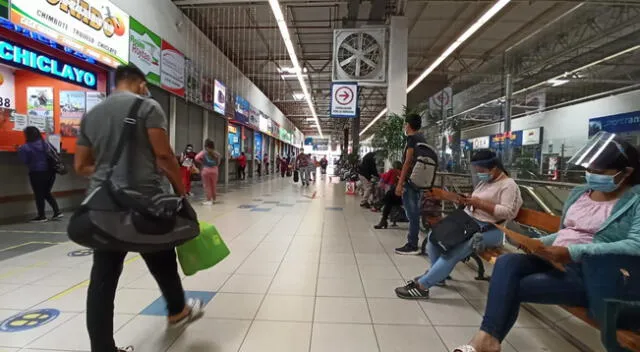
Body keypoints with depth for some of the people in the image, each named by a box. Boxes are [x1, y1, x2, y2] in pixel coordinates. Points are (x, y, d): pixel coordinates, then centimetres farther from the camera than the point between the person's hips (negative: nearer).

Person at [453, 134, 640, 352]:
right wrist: (538, 243, 4)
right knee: (506, 262, -23)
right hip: (556, 261, 6)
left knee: (514, 287, -23)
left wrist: (574, 252, -28)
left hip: (592, 277, -6)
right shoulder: (579, 193, 16)